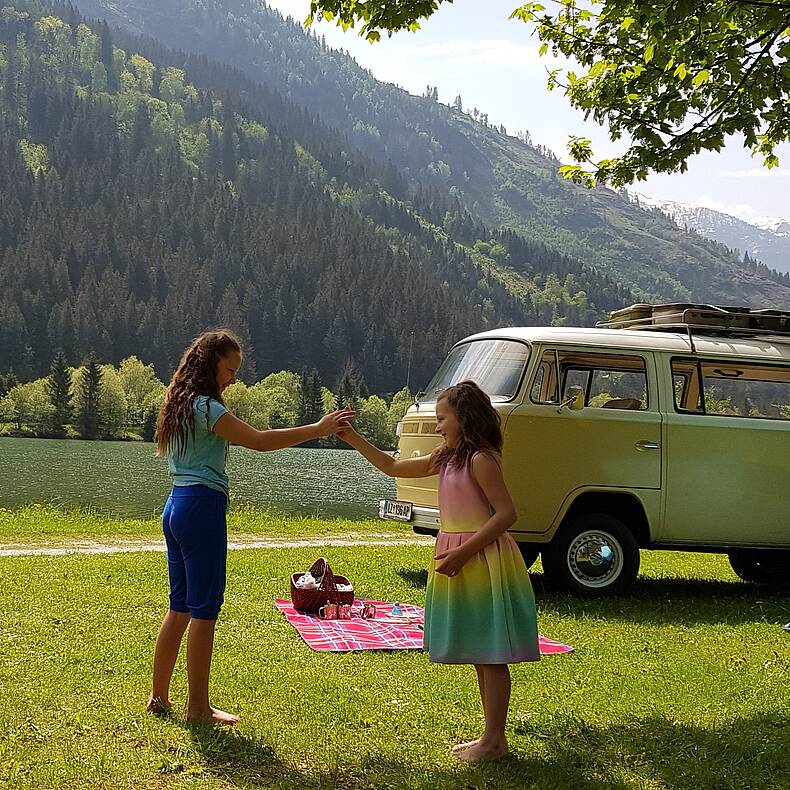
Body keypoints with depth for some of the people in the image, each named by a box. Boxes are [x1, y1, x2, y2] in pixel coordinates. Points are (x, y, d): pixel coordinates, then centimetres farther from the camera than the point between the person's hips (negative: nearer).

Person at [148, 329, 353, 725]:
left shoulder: (180, 406, 16)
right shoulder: (205, 407, -14)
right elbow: (259, 441, -20)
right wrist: (318, 428, -16)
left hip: (176, 505, 10)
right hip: (202, 507, -10)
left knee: (180, 607, 16)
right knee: (205, 608, -2)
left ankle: (159, 696, 23)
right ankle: (198, 707, 5)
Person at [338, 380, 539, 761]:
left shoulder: (480, 459, -14)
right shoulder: (448, 457, 13)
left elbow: (506, 513, -19)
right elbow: (394, 467, 19)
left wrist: (464, 551, -22)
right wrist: (353, 438, 14)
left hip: (481, 560, -10)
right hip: (462, 562, 10)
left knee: (490, 655, -2)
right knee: (480, 655, 15)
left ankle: (495, 739, 5)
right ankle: (491, 735, 23)